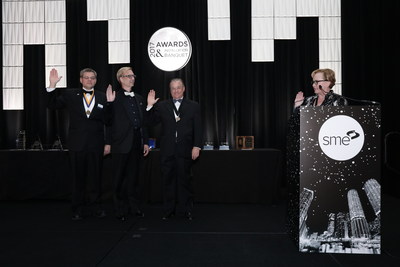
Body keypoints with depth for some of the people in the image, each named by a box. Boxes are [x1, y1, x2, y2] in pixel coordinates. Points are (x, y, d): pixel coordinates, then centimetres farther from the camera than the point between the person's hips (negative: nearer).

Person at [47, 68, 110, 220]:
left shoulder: (102, 97, 6)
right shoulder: (70, 95, 7)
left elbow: (108, 121, 5)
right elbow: (52, 105, 2)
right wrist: (52, 86, -10)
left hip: (96, 144, 0)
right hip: (76, 144, 0)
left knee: (95, 176, 8)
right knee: (78, 176, 8)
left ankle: (96, 207, 22)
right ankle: (78, 209, 20)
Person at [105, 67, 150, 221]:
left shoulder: (139, 99, 15)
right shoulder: (114, 98, -3)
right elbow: (109, 121, -10)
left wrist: (145, 142, 12)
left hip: (136, 144, 5)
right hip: (121, 144, -5)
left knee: (134, 176, 13)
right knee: (119, 178, 4)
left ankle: (135, 207, 22)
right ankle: (120, 210, 15)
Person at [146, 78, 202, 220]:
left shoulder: (193, 106, 6)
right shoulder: (162, 106, 10)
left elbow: (198, 128, 2)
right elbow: (152, 122, 4)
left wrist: (197, 146, -6)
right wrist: (150, 106, -6)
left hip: (185, 150, -2)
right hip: (167, 150, 2)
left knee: (184, 179, 5)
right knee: (168, 180, 7)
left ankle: (187, 210, 16)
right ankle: (169, 210, 17)